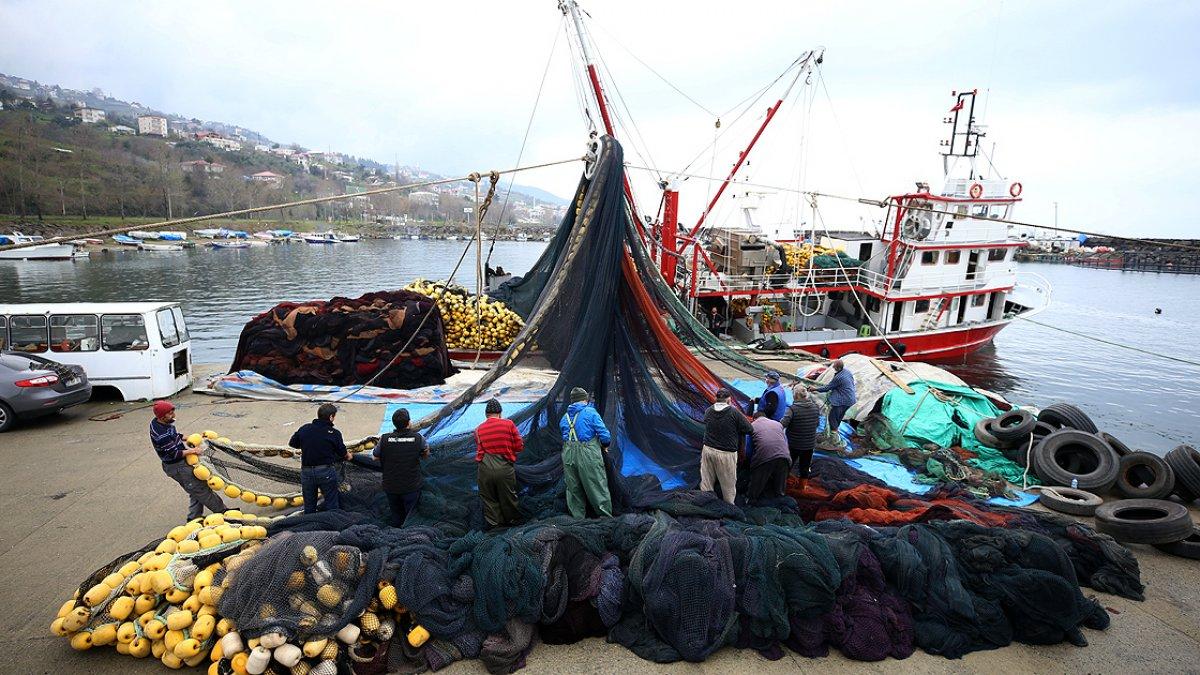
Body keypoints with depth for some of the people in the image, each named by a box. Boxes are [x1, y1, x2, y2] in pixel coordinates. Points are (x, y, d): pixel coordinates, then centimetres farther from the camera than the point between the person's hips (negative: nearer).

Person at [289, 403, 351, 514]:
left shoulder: (304, 429, 0)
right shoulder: (334, 433, -8)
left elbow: (292, 443, 14)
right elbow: (343, 453, 2)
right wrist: (348, 456, 25)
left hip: (306, 472, 4)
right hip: (326, 471, -4)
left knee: (309, 508, 16)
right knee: (331, 505, 6)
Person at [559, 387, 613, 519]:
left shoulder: (565, 417, 13)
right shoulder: (590, 412, -3)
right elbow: (604, 435, -6)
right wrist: (605, 446, 12)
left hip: (568, 456, 5)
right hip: (588, 456, -5)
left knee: (573, 489, 14)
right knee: (598, 488, 2)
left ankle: (578, 519, 20)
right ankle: (607, 518, 5)